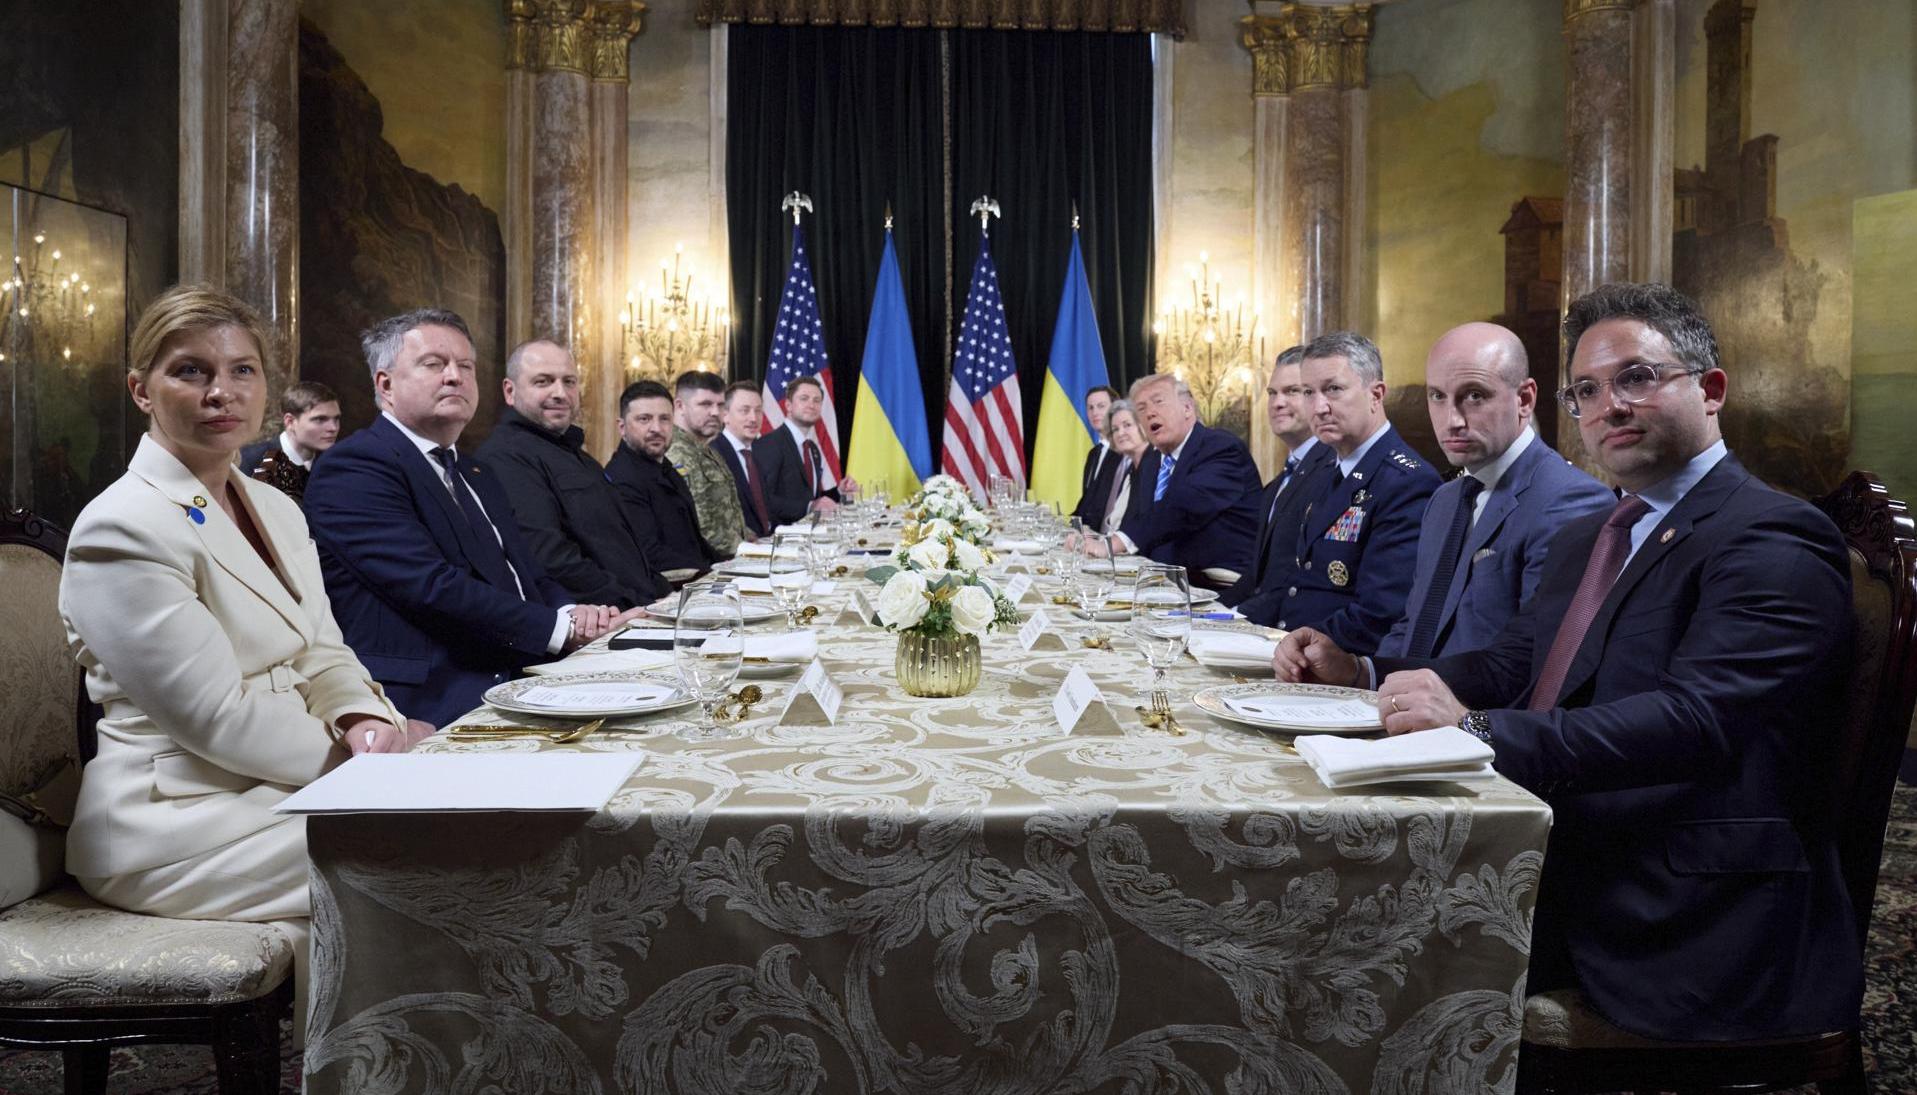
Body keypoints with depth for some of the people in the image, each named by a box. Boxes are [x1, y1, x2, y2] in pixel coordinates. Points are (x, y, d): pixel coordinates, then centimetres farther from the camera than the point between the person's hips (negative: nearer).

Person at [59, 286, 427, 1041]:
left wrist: (366, 722, -11)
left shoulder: (276, 511, 10)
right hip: (171, 820, -8)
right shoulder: (122, 530, -16)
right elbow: (220, 719, -20)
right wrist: (360, 752, -13)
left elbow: (323, 654, 10)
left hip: (273, 782, 8)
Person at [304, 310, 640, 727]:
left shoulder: (476, 475, 25)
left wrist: (574, 613, -4)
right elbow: (433, 589, -16)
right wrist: (563, 629, -15)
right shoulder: (353, 467, -5)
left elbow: (531, 577, 20)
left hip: (515, 683, 9)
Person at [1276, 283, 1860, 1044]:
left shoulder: (1776, 543, -11)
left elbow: (1698, 718, -26)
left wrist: (1479, 730, -36)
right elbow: (1508, 669, 18)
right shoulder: (1587, 539, 19)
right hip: (1560, 896, 8)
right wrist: (1357, 669, 1)